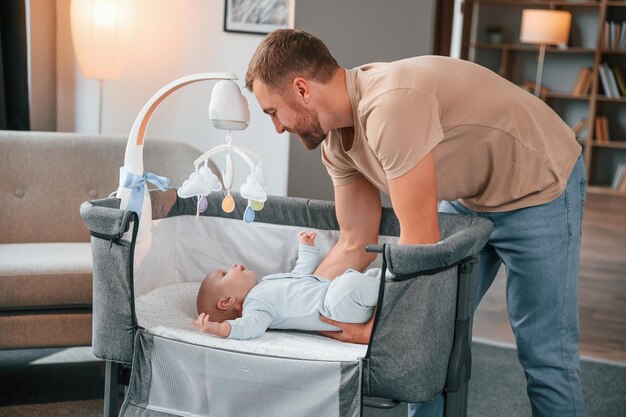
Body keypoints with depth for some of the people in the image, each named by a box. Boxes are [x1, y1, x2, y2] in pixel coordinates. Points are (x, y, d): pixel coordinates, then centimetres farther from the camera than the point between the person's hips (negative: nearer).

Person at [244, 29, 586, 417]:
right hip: (468, 196, 9)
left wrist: (376, 329, -23)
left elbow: (420, 240, -32)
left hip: (540, 186, -8)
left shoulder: (391, 105, -34)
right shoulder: (336, 139, -6)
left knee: (543, 353, -4)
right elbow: (356, 245, -1)